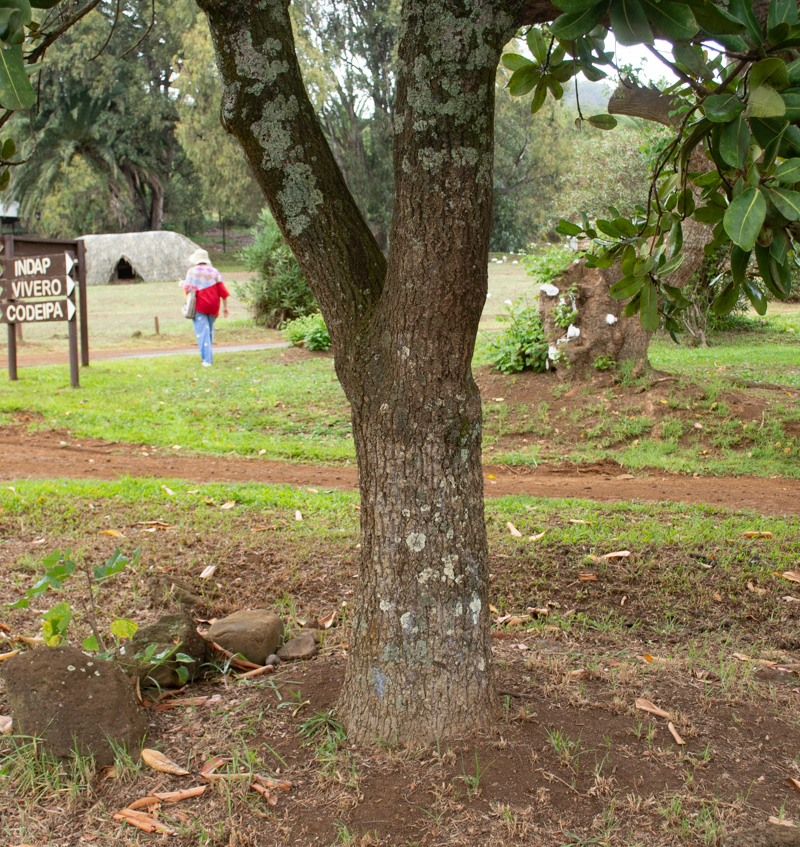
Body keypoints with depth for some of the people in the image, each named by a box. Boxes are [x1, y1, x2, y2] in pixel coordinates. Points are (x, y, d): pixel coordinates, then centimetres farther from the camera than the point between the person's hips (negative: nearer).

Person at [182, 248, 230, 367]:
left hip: (199, 306, -3)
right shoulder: (214, 271, 5)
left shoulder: (192, 271, -2)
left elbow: (187, 288, -6)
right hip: (213, 306, 3)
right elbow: (222, 290, 1)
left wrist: (183, 284, 17)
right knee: (209, 330, 19)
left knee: (202, 332, -3)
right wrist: (225, 307, 4)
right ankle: (209, 355, 26)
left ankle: (206, 359, -10)